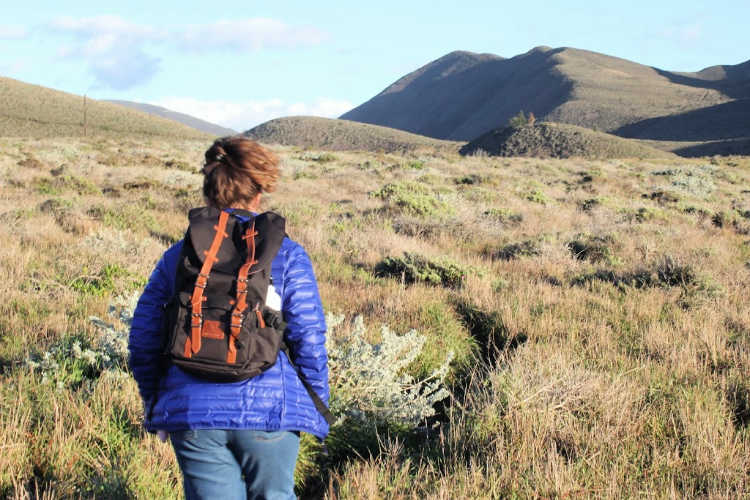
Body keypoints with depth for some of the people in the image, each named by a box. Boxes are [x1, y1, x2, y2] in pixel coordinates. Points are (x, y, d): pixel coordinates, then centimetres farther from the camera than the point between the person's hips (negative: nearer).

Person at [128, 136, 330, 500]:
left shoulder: (177, 256, 7)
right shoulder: (287, 255, 1)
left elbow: (143, 343, 7)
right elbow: (309, 341, -3)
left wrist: (156, 405, 20)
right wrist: (318, 408, 9)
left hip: (192, 415, 2)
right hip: (269, 411, -1)